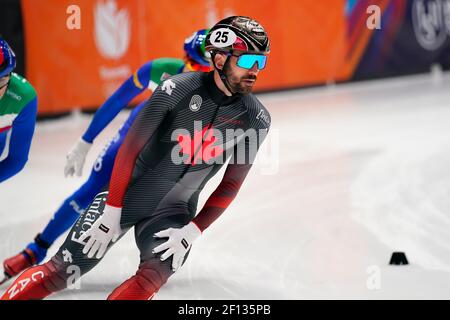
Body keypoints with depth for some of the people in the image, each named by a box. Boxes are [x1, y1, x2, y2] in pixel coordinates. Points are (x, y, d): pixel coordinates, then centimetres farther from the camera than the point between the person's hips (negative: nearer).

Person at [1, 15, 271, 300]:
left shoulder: (256, 118, -9)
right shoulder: (177, 90, -19)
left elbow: (230, 185, -1)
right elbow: (130, 148, -13)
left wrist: (192, 232, -9)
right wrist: (112, 212, -14)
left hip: (173, 212, 2)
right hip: (125, 195, -2)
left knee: (152, 278, -22)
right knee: (61, 271, -3)